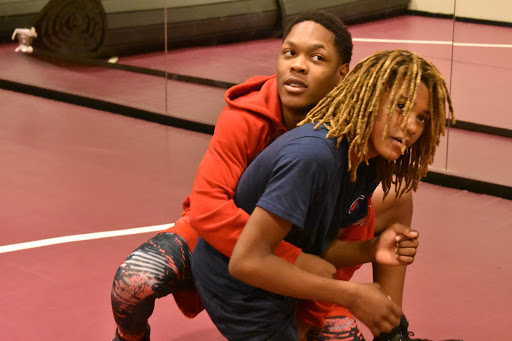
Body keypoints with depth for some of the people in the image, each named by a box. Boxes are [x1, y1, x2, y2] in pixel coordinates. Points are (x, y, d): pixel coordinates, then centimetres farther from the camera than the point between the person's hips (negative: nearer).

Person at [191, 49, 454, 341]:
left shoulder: (367, 168, -5)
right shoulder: (311, 155, -31)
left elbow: (317, 247, 2)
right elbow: (247, 262, -33)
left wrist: (371, 250, -18)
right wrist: (352, 296, -28)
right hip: (240, 294, -8)